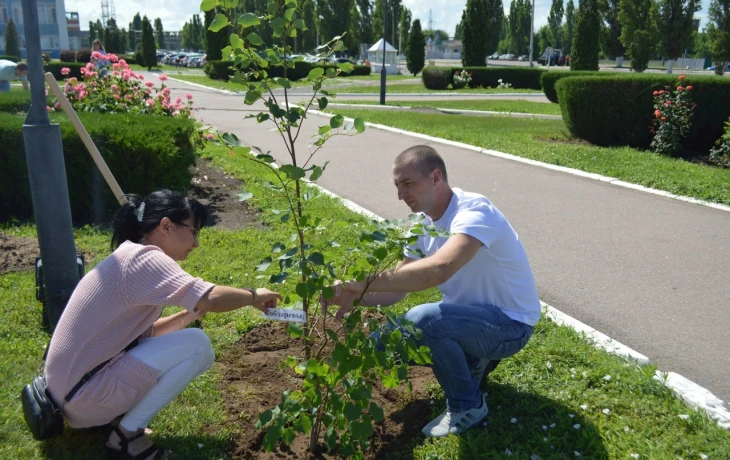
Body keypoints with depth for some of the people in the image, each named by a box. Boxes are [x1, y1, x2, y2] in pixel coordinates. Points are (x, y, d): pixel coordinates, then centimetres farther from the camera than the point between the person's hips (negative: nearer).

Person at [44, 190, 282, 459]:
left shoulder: (131, 258, 11)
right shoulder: (143, 258, -19)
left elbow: (144, 332, 14)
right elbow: (212, 298, -31)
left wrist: (188, 316, 1)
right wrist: (254, 296, -13)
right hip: (83, 394, -10)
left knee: (198, 356, 11)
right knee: (196, 345, -15)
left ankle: (116, 417, 9)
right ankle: (127, 434, -5)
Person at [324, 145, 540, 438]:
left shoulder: (474, 213, -28)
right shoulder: (423, 224, -1)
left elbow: (439, 269, -47)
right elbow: (398, 288, -2)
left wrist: (364, 283, -43)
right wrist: (353, 296, -21)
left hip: (510, 323, -8)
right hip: (469, 315, 8)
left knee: (422, 320, -33)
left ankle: (467, 406, -8)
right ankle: (472, 361, 14)